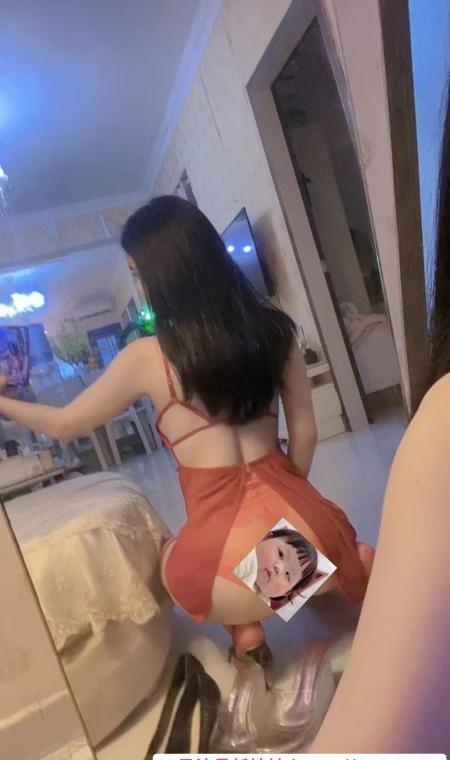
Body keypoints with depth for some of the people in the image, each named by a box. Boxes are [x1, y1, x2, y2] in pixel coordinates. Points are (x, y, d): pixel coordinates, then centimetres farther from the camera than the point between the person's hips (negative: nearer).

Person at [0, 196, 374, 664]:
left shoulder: (148, 358, -7)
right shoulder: (273, 328, 2)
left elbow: (62, 424, 9)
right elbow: (304, 432, 8)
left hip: (228, 557, -3)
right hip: (299, 521, 4)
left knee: (174, 559, 34)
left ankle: (245, 628, 13)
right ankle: (352, 564, 10)